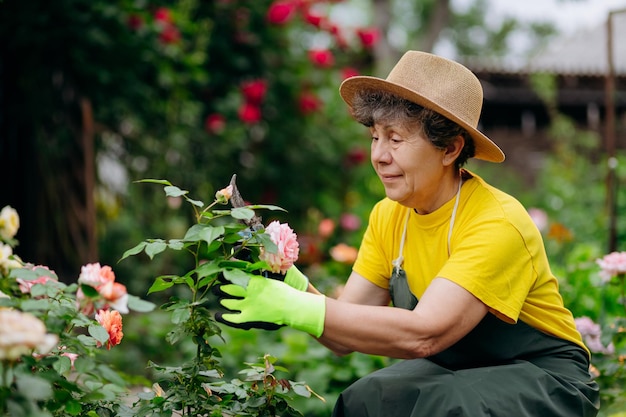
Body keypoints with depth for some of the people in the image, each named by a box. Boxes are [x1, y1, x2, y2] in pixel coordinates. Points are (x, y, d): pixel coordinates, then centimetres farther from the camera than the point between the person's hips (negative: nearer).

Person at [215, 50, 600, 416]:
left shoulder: (498, 224, -25)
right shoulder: (389, 216, -2)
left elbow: (422, 334, -36)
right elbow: (347, 335, -8)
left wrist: (293, 307, -39)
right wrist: (296, 287, -28)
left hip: (541, 379, -5)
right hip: (453, 372, 5)